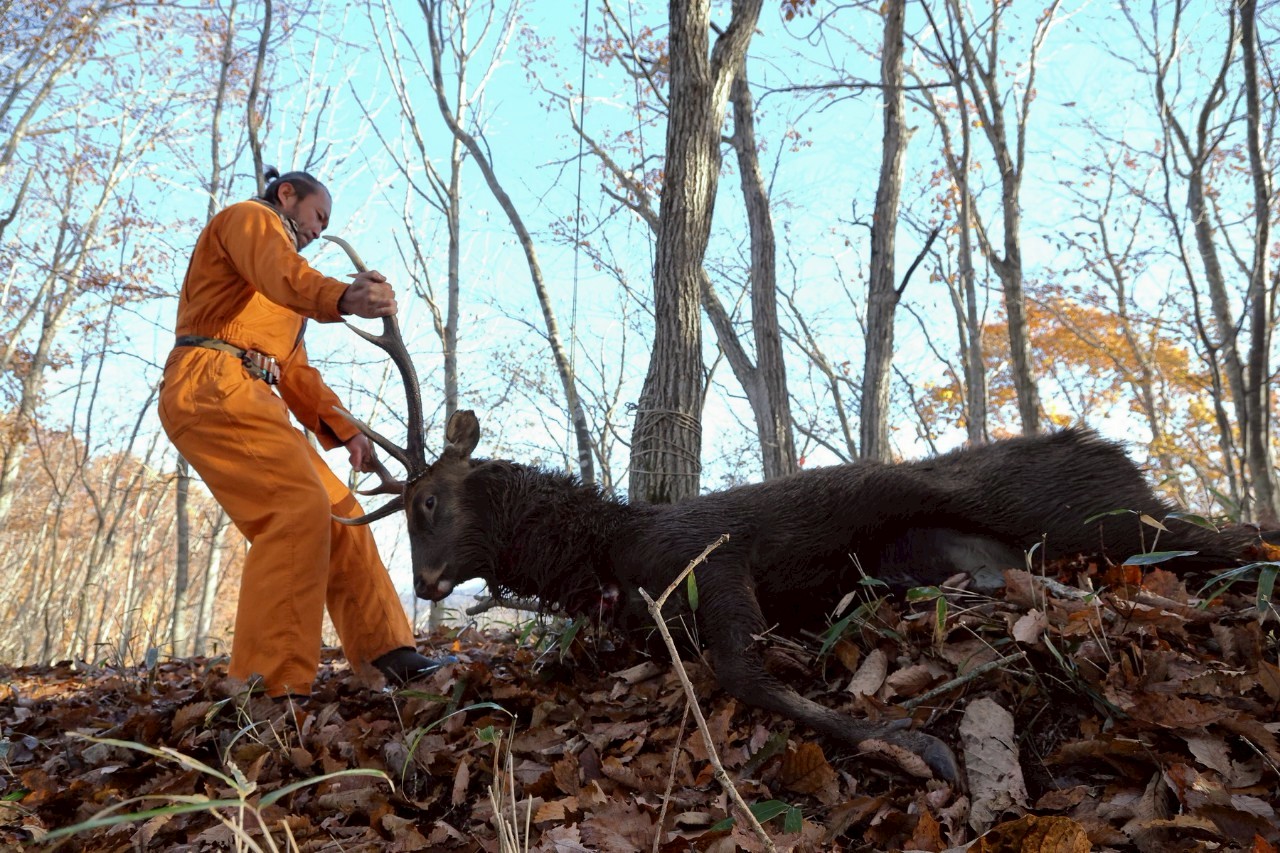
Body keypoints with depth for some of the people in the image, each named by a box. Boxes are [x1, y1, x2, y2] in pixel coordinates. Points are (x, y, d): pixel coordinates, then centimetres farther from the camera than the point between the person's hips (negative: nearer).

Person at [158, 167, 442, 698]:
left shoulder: (281, 296, 35)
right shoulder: (251, 218, 6)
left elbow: (295, 372, 25)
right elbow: (281, 273, -20)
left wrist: (345, 431, 9)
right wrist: (341, 297, -42)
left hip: (252, 396, 10)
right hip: (211, 385, -10)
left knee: (338, 511, 6)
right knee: (300, 507, -23)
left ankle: (388, 654, 9)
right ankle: (275, 688, -26)